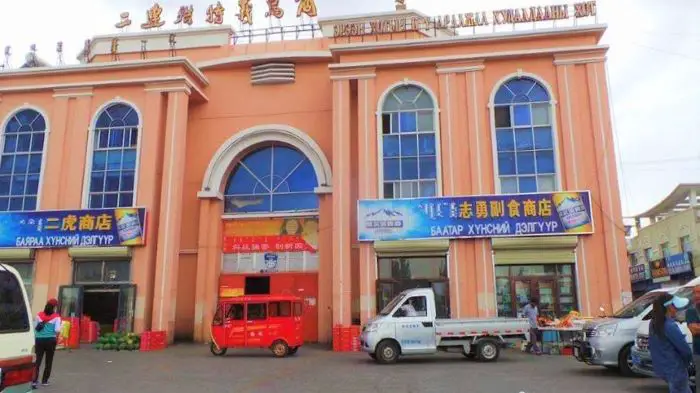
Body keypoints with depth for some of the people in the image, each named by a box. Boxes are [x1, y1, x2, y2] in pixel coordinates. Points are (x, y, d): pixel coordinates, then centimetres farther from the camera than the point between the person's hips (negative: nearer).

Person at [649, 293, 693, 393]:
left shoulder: (654, 323, 2)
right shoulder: (670, 326, -26)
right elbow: (685, 349, -18)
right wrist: (688, 360, 4)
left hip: (662, 367, 9)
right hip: (674, 369, -9)